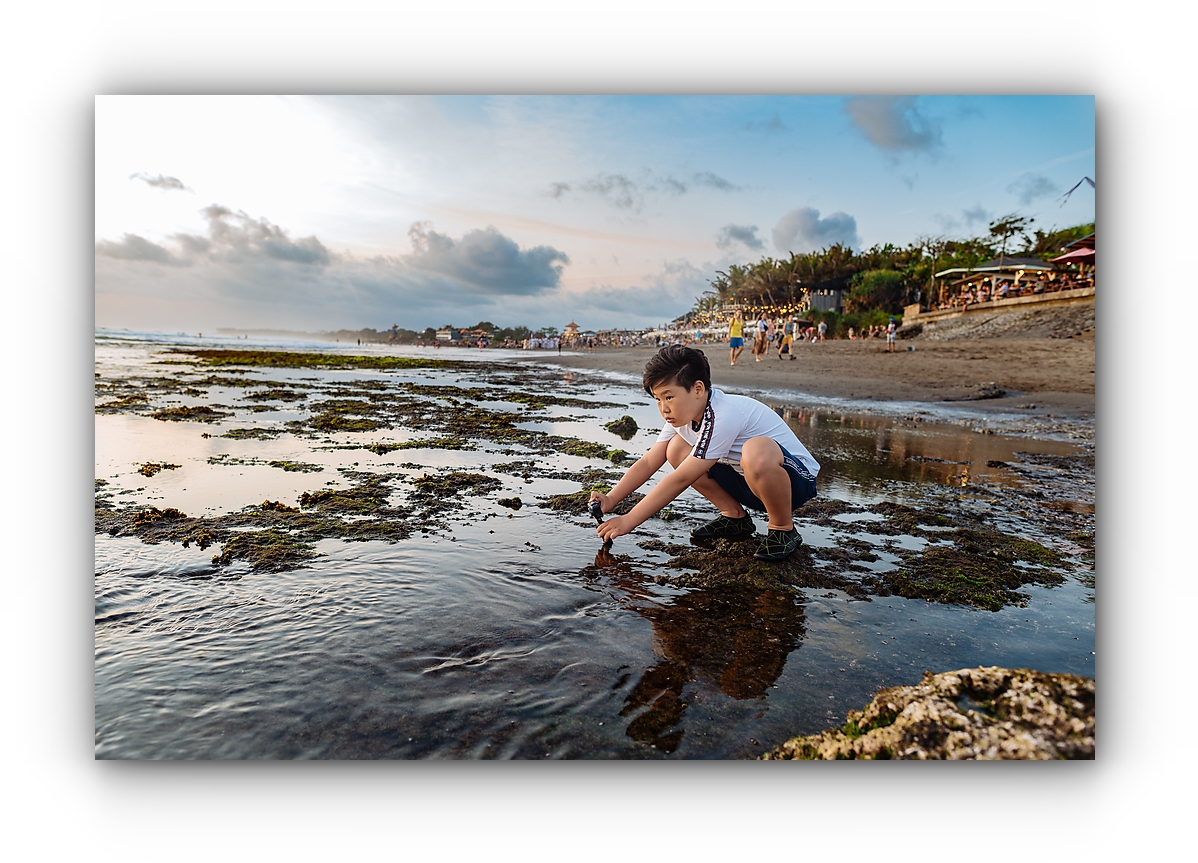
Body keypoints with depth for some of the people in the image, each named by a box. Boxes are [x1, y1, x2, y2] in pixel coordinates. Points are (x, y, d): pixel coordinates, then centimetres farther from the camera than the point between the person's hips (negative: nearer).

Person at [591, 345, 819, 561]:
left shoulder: (722, 417, -30)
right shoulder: (683, 413, -4)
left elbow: (681, 480, -31)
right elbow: (648, 463, -4)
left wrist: (629, 521, -29)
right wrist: (611, 500, -18)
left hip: (796, 480, -8)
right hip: (745, 480, 8)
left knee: (756, 451, -41)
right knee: (677, 449, -5)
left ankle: (783, 529, -14)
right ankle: (735, 517, 7)